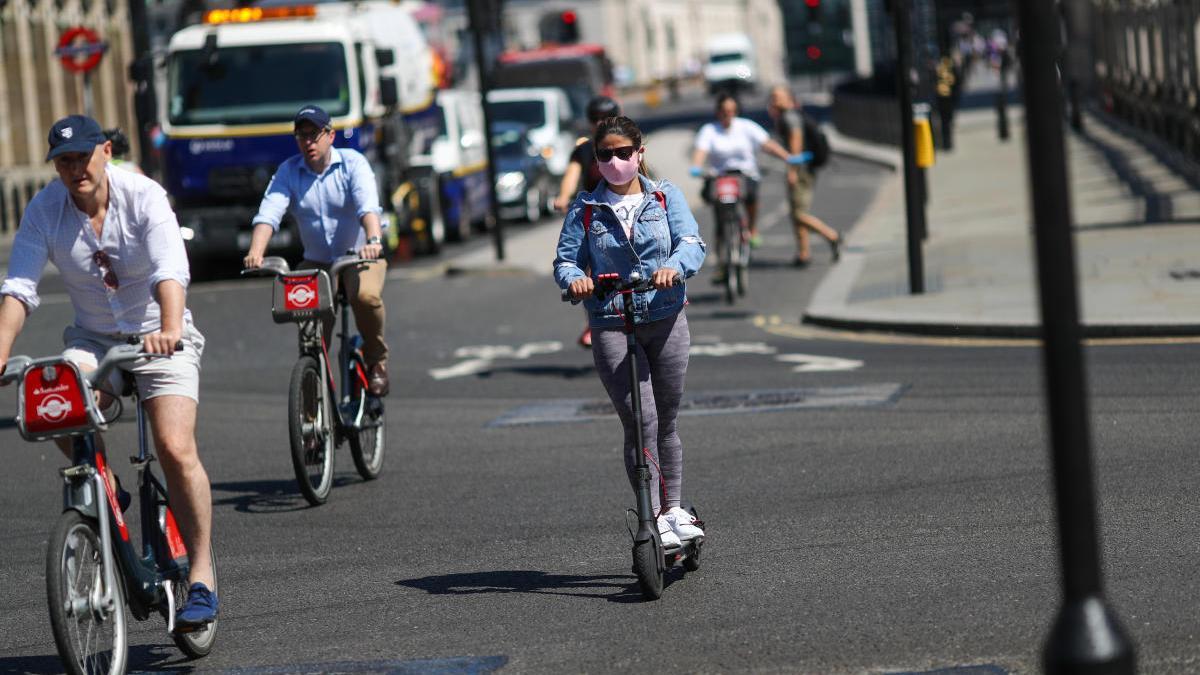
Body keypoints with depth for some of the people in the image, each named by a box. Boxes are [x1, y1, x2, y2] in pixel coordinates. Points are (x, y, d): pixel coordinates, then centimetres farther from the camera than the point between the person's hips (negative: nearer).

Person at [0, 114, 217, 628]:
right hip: (93, 340, 3)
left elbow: (170, 271, -31)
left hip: (160, 339, -3)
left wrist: (169, 329, -50)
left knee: (177, 451, -19)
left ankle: (201, 574, -5)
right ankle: (106, 491, -2)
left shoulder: (144, 197, -18)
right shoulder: (44, 210, -9)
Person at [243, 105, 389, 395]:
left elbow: (368, 206, -27)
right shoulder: (288, 172, -3)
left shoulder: (352, 163, -10)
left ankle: (376, 358, -7)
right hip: (316, 262, 3)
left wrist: (373, 240, -48)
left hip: (360, 255, -3)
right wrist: (255, 252, -36)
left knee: (366, 296, -32)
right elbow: (268, 213, -16)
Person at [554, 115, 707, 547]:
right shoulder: (585, 208, 7)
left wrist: (674, 267, -28)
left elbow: (692, 243, -6)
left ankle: (673, 509, 24)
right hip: (611, 327, -1)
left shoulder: (665, 197, 7)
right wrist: (573, 279, -20)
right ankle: (653, 519, -9)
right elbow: (565, 260, 4)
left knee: (666, 420, 10)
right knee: (640, 421, -12)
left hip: (665, 321, 1)